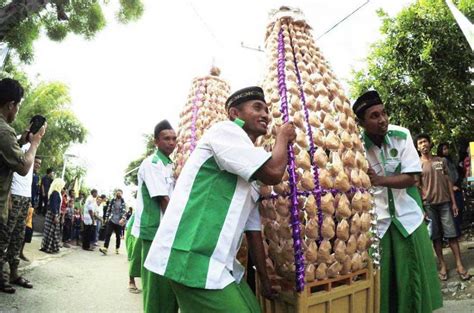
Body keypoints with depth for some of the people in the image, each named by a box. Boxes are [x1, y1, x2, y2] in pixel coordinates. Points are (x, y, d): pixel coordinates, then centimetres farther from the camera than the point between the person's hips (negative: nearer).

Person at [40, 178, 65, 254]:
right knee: (52, 231, -4)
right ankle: (49, 248, 1)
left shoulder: (53, 192, 12)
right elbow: (54, 205, -21)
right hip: (53, 214, -9)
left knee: (49, 231, 13)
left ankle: (46, 246, 20)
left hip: (51, 213, 9)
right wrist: (56, 216, -21)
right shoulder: (56, 193, -16)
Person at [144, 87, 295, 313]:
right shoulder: (225, 130, -8)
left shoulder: (251, 176, 18)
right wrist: (283, 137, 0)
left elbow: (253, 230, 20)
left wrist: (265, 281, 22)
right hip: (191, 258, -10)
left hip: (217, 263, 10)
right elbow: (273, 172, -19)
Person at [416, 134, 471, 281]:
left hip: (445, 202, 2)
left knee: (451, 233, 1)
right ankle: (442, 265, 12)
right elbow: (417, 188, 0)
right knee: (436, 236, 4)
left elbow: (448, 182, 9)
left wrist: (453, 202, 3)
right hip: (429, 204, -1)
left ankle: (459, 265, 6)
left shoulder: (441, 161, 8)